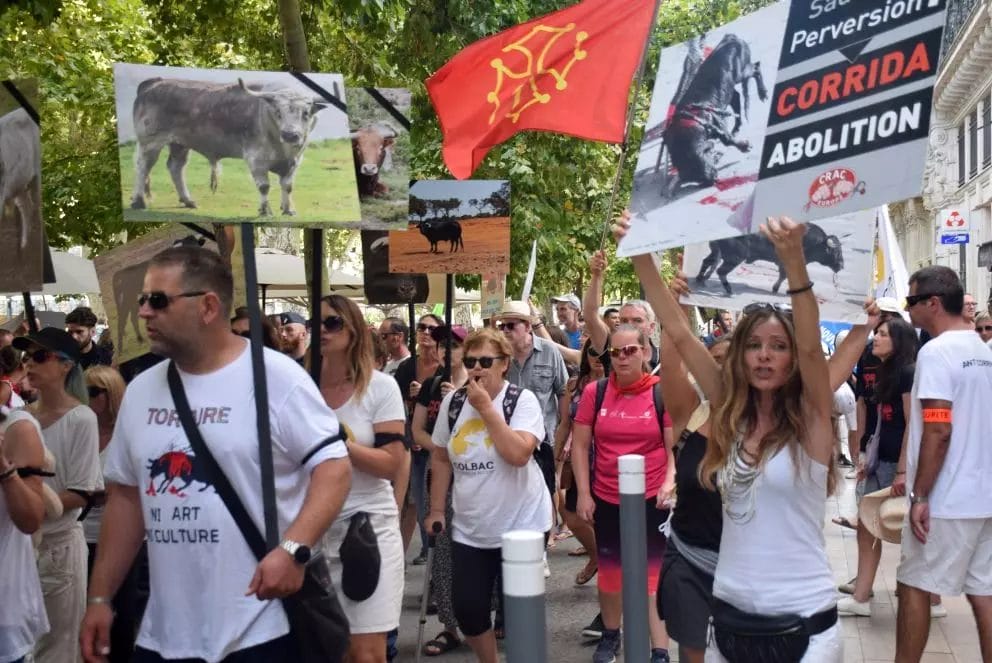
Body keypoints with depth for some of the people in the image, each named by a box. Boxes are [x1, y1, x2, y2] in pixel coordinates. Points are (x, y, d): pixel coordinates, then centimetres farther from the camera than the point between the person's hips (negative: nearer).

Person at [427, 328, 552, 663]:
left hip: (520, 523, -4)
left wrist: (486, 407, -22)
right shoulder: (452, 401, 1)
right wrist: (436, 510, 8)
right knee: (467, 607, 5)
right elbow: (441, 459, 10)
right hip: (468, 528, 4)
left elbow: (518, 454, -27)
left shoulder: (523, 400, -12)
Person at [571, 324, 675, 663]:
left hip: (651, 500, -2)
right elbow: (579, 445, 3)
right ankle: (610, 635, 38)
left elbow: (675, 446, -3)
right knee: (610, 570, 17)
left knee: (655, 574, -1)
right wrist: (583, 493, -2)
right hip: (606, 499, 3)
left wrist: (670, 482, -20)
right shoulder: (595, 392, -1)